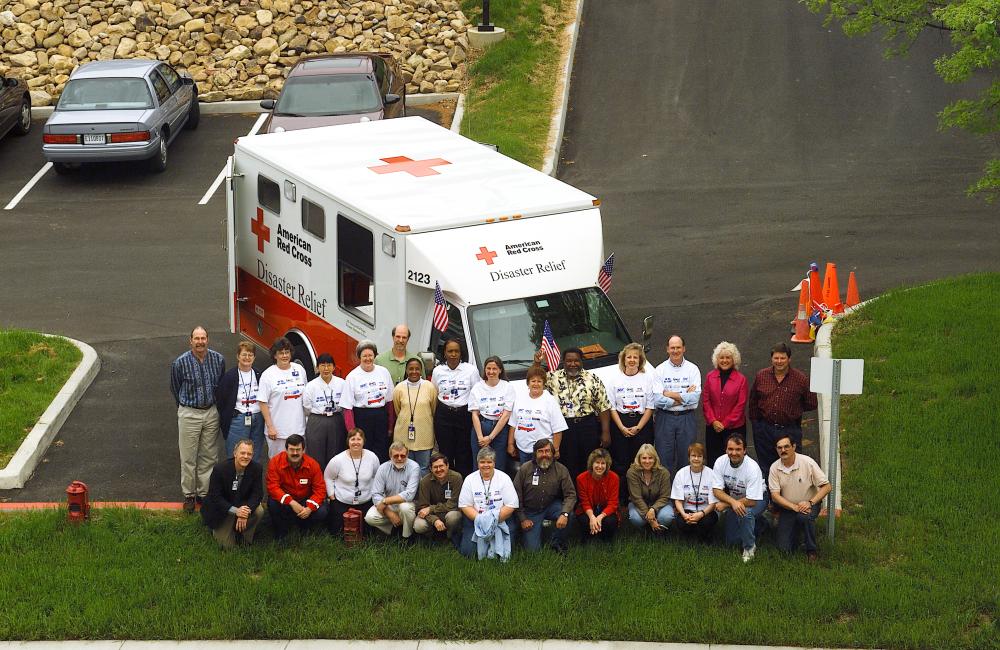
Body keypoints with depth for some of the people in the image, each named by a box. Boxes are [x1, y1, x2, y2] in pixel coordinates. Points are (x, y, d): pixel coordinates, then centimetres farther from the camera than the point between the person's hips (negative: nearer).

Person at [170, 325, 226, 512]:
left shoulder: (218, 360, -4)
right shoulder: (180, 363, -12)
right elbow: (175, 388, 4)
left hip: (211, 412, 3)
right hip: (189, 414, -3)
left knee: (209, 456, 9)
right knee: (188, 457, 2)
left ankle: (204, 493, 21)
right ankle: (189, 495, 13)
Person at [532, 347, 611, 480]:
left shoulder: (593, 379, 0)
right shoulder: (554, 378, 6)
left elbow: (604, 407, -1)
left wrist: (606, 432, -6)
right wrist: (537, 363, -10)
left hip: (588, 428, -1)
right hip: (563, 429, 1)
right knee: (567, 469, 6)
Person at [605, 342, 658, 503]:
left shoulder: (648, 378, 2)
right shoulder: (615, 379, 5)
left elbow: (650, 406, 1)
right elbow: (612, 407, 3)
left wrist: (638, 427, -8)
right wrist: (622, 428, -7)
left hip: (642, 423, -1)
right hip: (620, 424, 1)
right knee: (620, 463, -2)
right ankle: (621, 500, 2)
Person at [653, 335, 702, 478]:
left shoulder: (692, 369, 5)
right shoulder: (660, 370, 4)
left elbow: (696, 397, -8)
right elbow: (657, 399, -8)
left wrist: (670, 394, -8)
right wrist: (684, 397, -9)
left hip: (687, 419, 0)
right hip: (665, 418, 0)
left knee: (685, 458, 3)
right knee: (664, 460, 0)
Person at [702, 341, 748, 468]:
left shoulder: (741, 379, -2)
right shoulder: (710, 377, 6)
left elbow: (740, 405, -4)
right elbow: (705, 401, 5)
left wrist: (725, 423, -9)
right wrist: (713, 421, -7)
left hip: (734, 428, -2)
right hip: (713, 428, 2)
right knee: (712, 461, 3)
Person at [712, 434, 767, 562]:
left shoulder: (752, 468, -31)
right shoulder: (720, 462, -19)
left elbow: (752, 501, -30)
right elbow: (716, 490, -17)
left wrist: (725, 504, -27)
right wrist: (733, 502, -36)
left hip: (757, 498, -5)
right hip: (732, 497, 5)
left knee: (745, 512, -38)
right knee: (732, 541, 4)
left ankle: (749, 547, -14)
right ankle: (756, 524, 31)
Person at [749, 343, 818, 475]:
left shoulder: (801, 379, -6)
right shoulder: (761, 376, 2)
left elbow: (811, 404, 3)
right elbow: (753, 401, 14)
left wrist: (794, 410, 3)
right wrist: (755, 420, 10)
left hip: (790, 430, -2)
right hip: (764, 430, 3)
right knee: (765, 466, 12)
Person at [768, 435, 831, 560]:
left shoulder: (807, 462, -14)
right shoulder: (774, 468, -7)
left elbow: (826, 486, -12)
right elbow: (775, 495, -9)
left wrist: (810, 503, -25)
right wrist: (794, 507, -23)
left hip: (808, 504, -2)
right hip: (787, 507, 2)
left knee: (805, 516, -38)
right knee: (784, 548, -8)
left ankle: (812, 550, -14)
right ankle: (796, 530, 27)